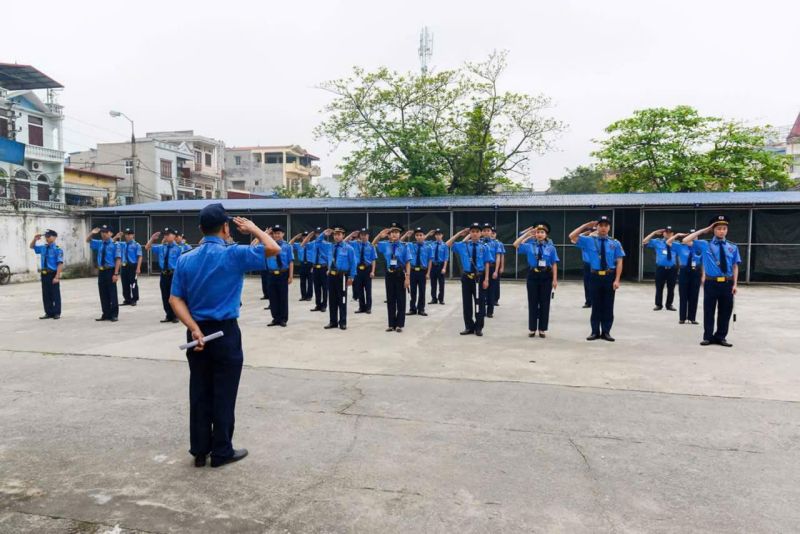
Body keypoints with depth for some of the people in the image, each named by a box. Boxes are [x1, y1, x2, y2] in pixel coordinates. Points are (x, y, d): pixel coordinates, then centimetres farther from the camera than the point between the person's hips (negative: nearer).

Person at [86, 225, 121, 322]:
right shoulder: (99, 243, 10)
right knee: (103, 294, 9)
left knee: (112, 293, 0)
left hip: (110, 271, -6)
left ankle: (114, 315, 7)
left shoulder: (115, 245, -8)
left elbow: (118, 260, -12)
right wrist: (92, 233, 2)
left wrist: (116, 274, -17)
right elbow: (88, 240, 24)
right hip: (101, 271, 6)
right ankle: (106, 314, 17)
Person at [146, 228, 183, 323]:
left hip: (174, 275, -5)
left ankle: (175, 316, 12)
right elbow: (147, 248, 17)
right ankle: (168, 316, 20)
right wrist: (152, 238, 2)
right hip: (164, 275, 5)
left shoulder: (178, 248, -7)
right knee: (165, 296, 10)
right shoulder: (161, 247, 10)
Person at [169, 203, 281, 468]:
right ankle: (222, 452, 15)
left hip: (197, 333, 5)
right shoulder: (233, 255, -12)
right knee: (223, 394, 5)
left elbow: (175, 299, -1)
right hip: (225, 333, -5)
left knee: (199, 393, 12)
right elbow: (274, 249, -12)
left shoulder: (185, 259, 5)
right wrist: (253, 228, 2)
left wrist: (194, 328, -8)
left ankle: (199, 451, 21)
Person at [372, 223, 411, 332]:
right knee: (390, 300, 9)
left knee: (400, 299, 4)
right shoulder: (385, 245, 4)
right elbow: (373, 244, 19)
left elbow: (408, 263, -8)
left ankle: (400, 324, 12)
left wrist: (407, 277, -14)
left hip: (400, 275, -3)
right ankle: (391, 324, 17)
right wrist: (380, 235, 0)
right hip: (389, 274, 4)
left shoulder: (403, 246, -8)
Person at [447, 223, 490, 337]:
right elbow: (448, 244, 3)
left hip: (479, 278, -2)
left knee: (479, 303, 4)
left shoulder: (484, 247, -3)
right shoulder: (463, 245, 3)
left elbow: (487, 264, -3)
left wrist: (486, 279, -8)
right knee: (467, 303, 8)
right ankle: (469, 327, 20)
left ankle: (478, 327, 16)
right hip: (466, 277, 2)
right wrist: (459, 234, -1)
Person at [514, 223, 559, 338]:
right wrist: (527, 234, -5)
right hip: (533, 276, 1)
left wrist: (555, 279, -7)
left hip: (546, 276, 0)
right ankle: (532, 329, 16)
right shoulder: (529, 246, 3)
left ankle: (542, 329, 16)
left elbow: (554, 264, -1)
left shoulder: (551, 247, 0)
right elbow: (515, 245, -7)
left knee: (544, 303, 6)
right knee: (533, 303, 7)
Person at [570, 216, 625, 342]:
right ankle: (595, 332, 16)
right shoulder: (589, 240, 2)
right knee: (596, 305, 7)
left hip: (609, 277, 0)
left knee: (608, 306, 7)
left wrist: (616, 280, -10)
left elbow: (619, 262, -2)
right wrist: (585, 226, -4)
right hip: (595, 277, 0)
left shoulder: (615, 243, 0)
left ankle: (606, 332, 17)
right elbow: (572, 236, -5)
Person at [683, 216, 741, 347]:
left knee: (725, 312, 8)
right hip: (711, 283, -2)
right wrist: (703, 230, -3)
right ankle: (708, 337, 14)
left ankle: (721, 337, 21)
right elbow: (686, 241, -6)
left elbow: (735, 266, 6)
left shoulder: (733, 247, 7)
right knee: (709, 311, 4)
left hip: (727, 283, 2)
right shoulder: (704, 245, 2)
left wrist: (734, 284, -2)